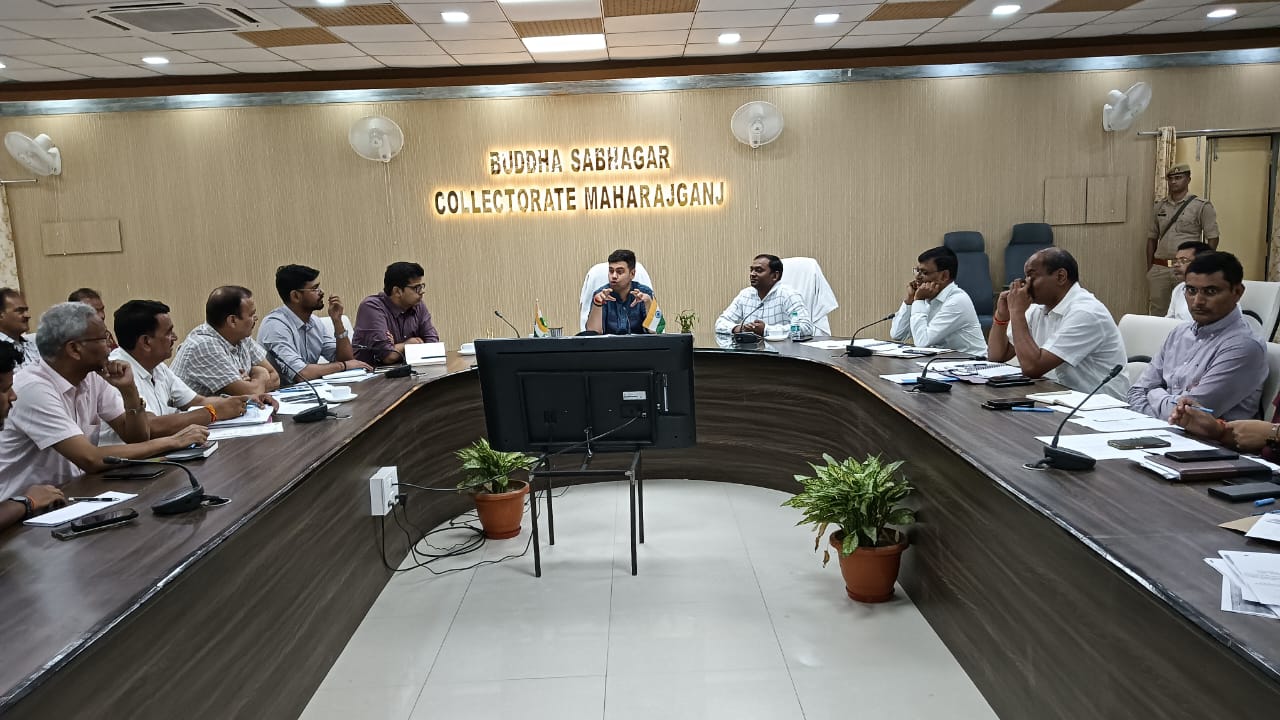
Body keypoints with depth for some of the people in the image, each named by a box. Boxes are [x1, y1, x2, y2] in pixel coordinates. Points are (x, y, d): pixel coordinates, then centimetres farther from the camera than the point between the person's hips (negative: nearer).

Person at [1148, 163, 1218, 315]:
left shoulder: (1202, 206, 0)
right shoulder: (1160, 207, 13)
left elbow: (1212, 238, 0)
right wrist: (1149, 269, 11)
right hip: (1159, 269, 4)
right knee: (1157, 312, 4)